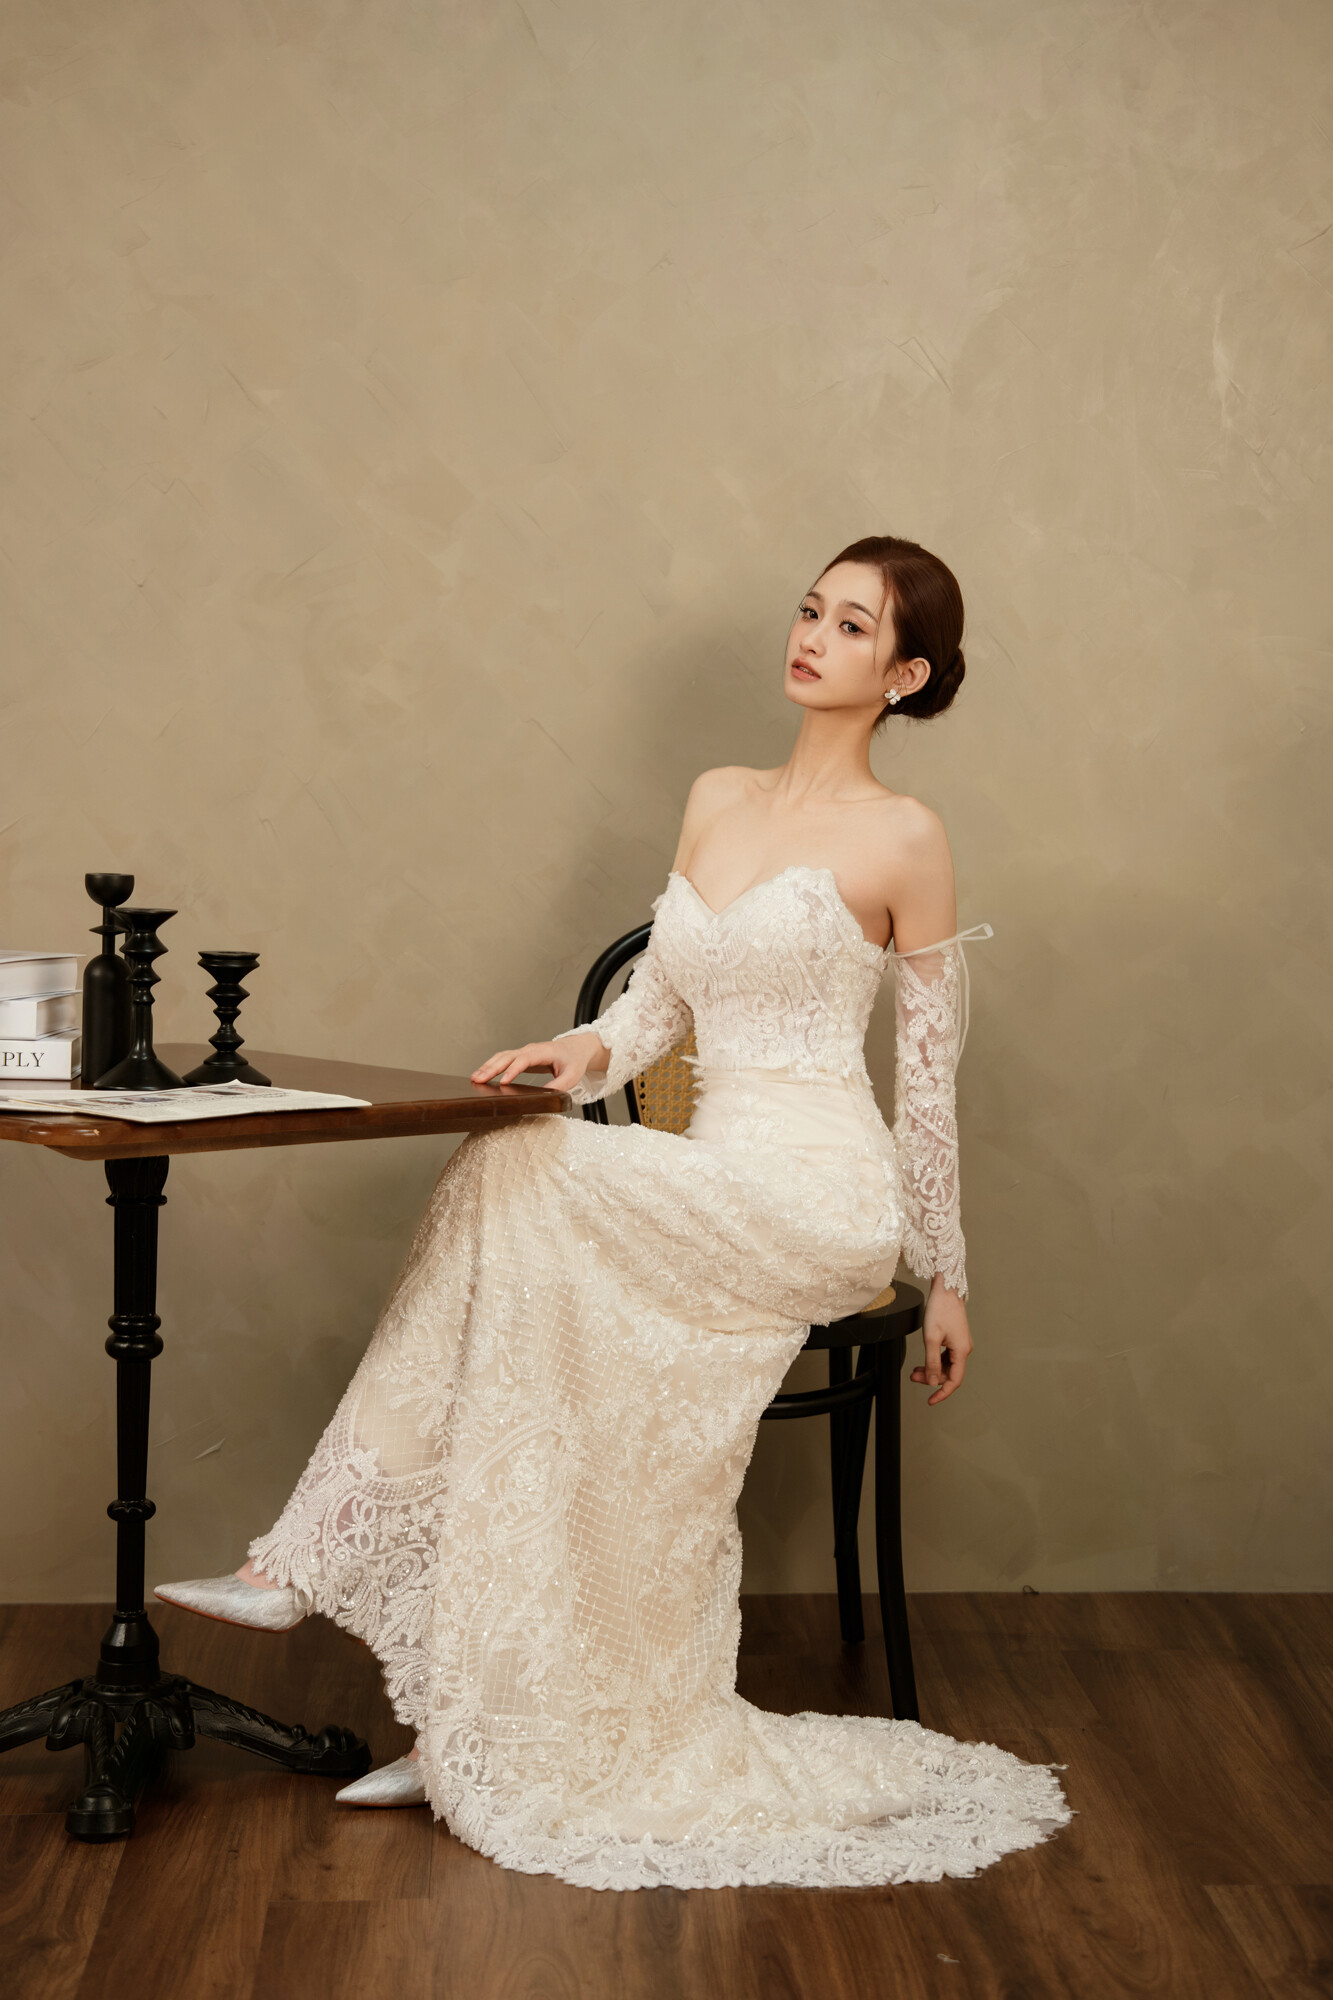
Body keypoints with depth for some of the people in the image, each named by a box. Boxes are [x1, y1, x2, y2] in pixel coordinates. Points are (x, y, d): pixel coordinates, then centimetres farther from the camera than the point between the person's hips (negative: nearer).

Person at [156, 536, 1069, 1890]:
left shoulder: (902, 840, -3)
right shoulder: (716, 800, 15)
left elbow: (931, 1074, 1)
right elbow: (659, 999, 17)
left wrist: (945, 1277, 5)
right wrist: (588, 1050, -5)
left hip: (818, 1201, -6)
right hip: (712, 1195, 6)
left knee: (517, 1180, -23)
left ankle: (315, 1564, -17)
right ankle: (482, 1735, -11)